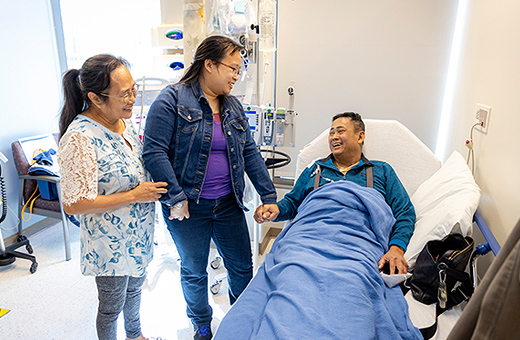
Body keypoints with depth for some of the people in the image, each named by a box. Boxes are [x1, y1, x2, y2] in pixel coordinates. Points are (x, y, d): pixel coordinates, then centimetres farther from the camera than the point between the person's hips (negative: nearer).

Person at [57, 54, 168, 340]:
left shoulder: (122, 120, -3)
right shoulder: (80, 138, -29)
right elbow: (74, 204, -26)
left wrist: (157, 187, -2)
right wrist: (134, 196, -25)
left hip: (138, 234, 9)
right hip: (111, 244, -8)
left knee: (135, 288, 30)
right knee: (112, 307, 16)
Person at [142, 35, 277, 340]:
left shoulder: (233, 106, 7)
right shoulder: (172, 100, -12)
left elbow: (250, 153, 6)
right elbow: (154, 151, -17)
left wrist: (269, 196, 3)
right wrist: (175, 198, -19)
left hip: (228, 203, 5)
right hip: (188, 207, -5)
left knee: (242, 267, 14)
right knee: (194, 272, 15)